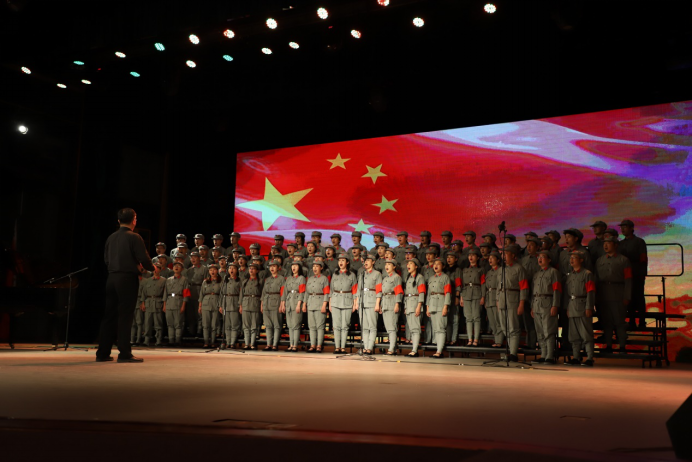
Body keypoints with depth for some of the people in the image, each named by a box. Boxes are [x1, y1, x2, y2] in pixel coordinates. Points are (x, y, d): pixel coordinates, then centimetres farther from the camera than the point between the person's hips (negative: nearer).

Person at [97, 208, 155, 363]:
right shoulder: (134, 237, -9)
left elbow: (106, 259, 13)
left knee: (109, 315, 10)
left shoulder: (111, 237, 9)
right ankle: (124, 353, -1)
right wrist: (152, 268, 9)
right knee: (125, 316, -3)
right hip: (128, 278, -6)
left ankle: (103, 353, 14)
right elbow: (144, 259, -12)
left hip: (112, 278, 6)